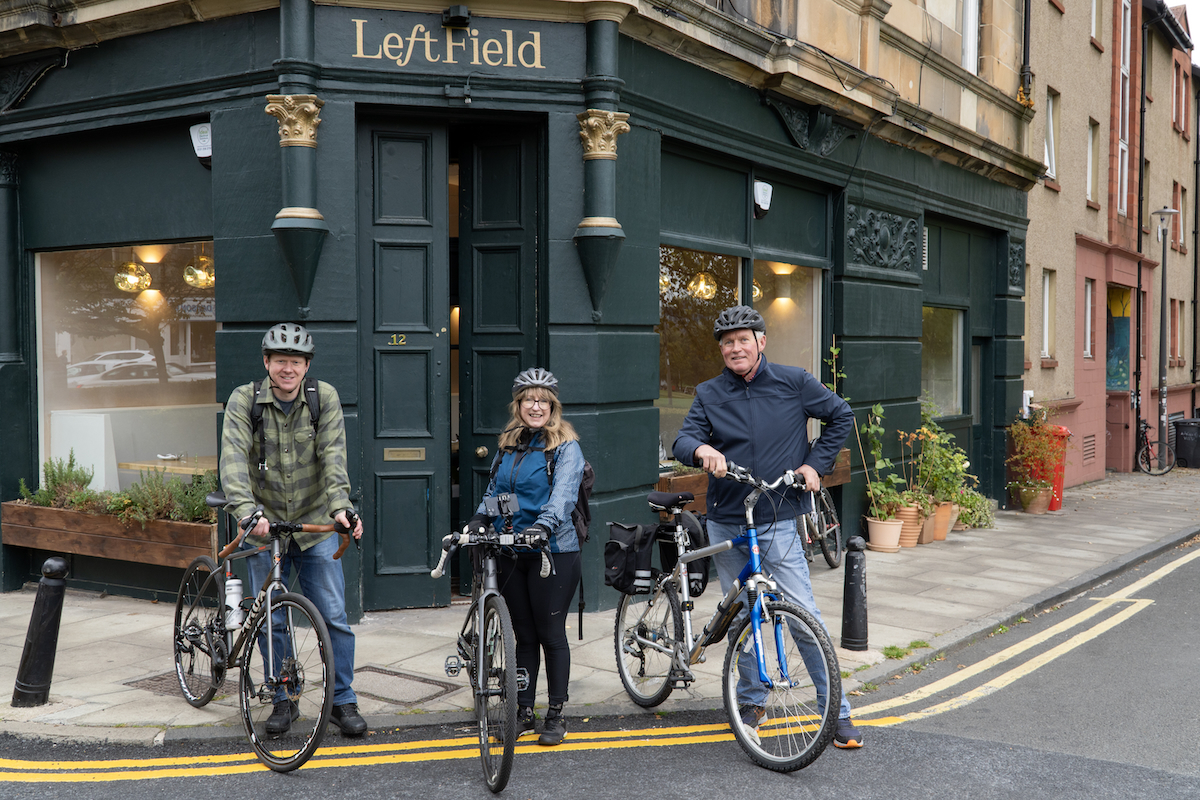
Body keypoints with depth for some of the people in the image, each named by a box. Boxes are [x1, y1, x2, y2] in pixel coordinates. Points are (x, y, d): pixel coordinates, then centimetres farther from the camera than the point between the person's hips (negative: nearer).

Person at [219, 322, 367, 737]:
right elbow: (234, 460, -20)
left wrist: (340, 506, -30)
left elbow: (333, 457, -14)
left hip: (315, 525, 0)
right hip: (265, 525, 0)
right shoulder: (244, 400, -9)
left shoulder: (325, 397, -6)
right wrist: (248, 512, -36)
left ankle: (343, 700, 13)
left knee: (334, 616, -1)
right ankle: (283, 701, 23)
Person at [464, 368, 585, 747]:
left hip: (552, 551, -5)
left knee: (551, 634, 2)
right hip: (511, 552, 6)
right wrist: (480, 520, 1)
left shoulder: (565, 447, -7)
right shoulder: (508, 445, 13)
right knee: (524, 635, 12)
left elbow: (563, 493, -21)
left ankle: (556, 715, 13)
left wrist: (544, 525, -37)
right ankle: (524, 712, 22)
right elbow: (495, 488, 19)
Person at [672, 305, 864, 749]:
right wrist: (702, 450, -28)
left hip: (778, 521, -3)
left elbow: (842, 416, 11)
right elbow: (683, 441, -6)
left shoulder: (793, 383, 0)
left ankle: (838, 712, 4)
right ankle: (750, 703, 29)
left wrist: (815, 463, 1)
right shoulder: (709, 395, 5)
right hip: (726, 524, 3)